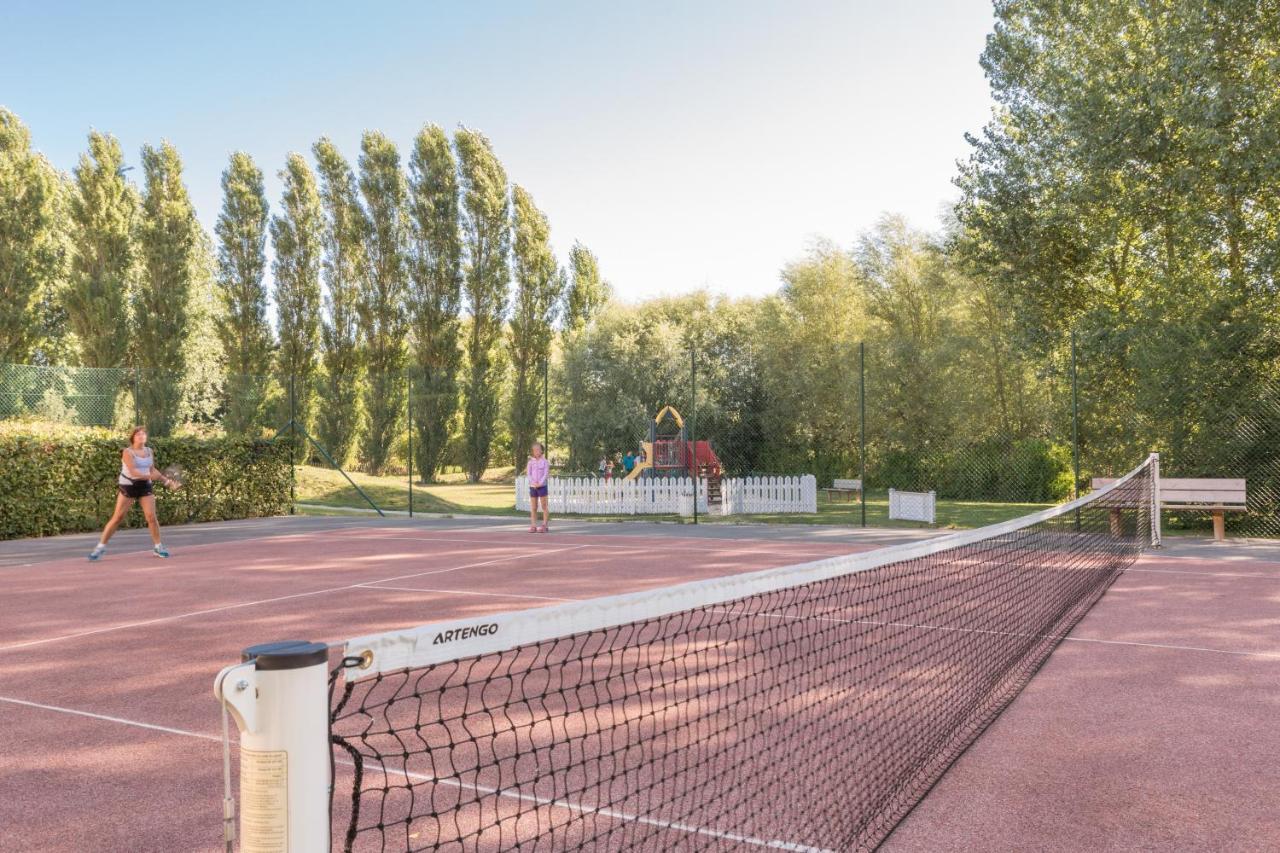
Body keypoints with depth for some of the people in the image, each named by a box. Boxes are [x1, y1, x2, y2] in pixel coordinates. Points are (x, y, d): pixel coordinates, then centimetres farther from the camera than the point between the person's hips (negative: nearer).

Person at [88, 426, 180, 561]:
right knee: (117, 518, -3)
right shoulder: (127, 452, -12)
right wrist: (149, 476, -37)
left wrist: (167, 481, 13)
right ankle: (101, 547, 7)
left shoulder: (149, 451, 6)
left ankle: (158, 546, 7)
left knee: (151, 517, -4)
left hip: (145, 486, 4)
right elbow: (133, 471, -24)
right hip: (128, 486, -4)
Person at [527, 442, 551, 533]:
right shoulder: (530, 462, 8)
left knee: (544, 507, -3)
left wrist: (540, 483, -18)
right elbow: (528, 474, 1)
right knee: (533, 508, 4)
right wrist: (534, 483, -14)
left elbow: (545, 474, -5)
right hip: (532, 487, 2)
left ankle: (544, 526, -2)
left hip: (542, 486, -2)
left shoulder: (545, 461, 2)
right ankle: (533, 526, 6)